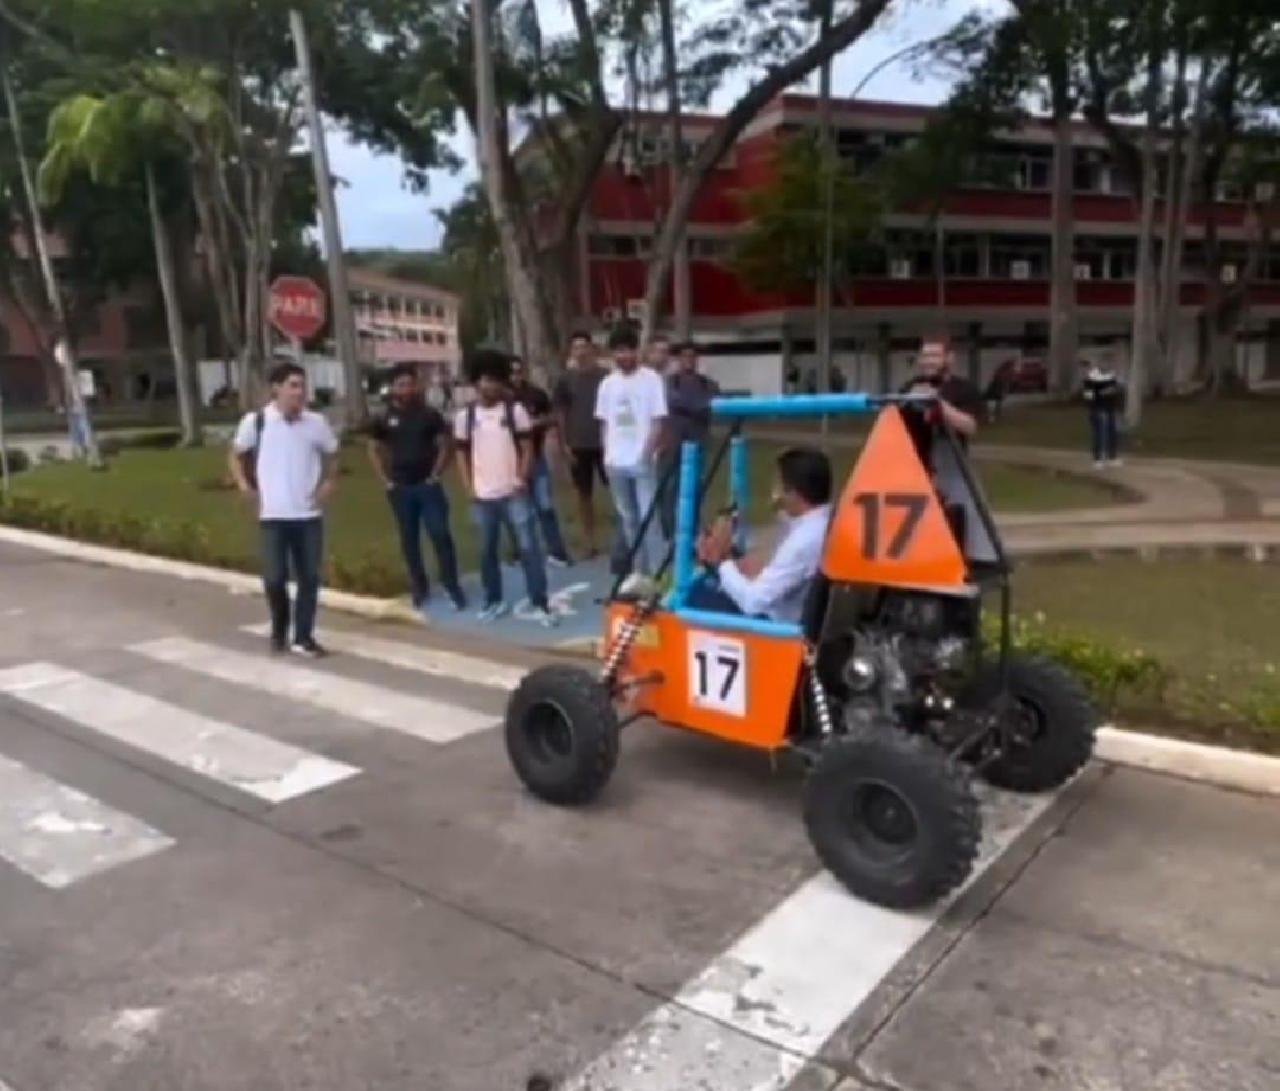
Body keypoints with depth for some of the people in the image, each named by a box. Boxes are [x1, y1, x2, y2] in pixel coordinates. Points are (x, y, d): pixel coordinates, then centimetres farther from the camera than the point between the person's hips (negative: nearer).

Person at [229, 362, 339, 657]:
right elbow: (236, 455, 10)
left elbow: (332, 455, 16)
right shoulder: (255, 421, -3)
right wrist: (243, 483, -3)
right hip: (273, 515, -2)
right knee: (274, 577, -1)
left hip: (309, 514, 2)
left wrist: (329, 482, 2)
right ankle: (279, 630, 25)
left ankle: (304, 638, 17)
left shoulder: (316, 423, 2)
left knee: (309, 578, 4)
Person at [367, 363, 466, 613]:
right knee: (409, 540, 8)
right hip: (400, 488, 2)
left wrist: (437, 474, -5)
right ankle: (419, 587, 19)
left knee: (441, 535, -6)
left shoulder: (430, 414, -1)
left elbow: (445, 445, 4)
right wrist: (385, 480, 2)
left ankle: (453, 587, 2)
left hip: (428, 485, -2)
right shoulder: (384, 419, 3)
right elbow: (374, 450, 11)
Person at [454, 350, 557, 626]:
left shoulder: (515, 410, -2)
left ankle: (540, 604, 0)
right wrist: (469, 488, 1)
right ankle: (493, 601, 27)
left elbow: (527, 448, 0)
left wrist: (521, 480, -9)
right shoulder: (465, 416, 3)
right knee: (487, 551, 12)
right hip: (483, 497, 2)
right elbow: (462, 454, 9)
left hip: (513, 493, -2)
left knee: (528, 546, -5)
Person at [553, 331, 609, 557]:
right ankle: (590, 542, 16)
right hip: (578, 446, 1)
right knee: (584, 494, 8)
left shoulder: (605, 376, 0)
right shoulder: (566, 379, 2)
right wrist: (564, 445, -3)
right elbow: (560, 414, 3)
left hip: (604, 443, -1)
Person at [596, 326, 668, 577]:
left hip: (642, 461, -5)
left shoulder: (651, 379, -5)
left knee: (647, 517, -5)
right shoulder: (607, 384, 9)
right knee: (627, 518, 12)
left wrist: (649, 451, -18)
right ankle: (639, 569, 22)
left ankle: (654, 571, 2)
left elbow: (659, 420, -8)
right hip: (616, 462, 5)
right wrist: (607, 454, 6)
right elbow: (605, 423, 13)